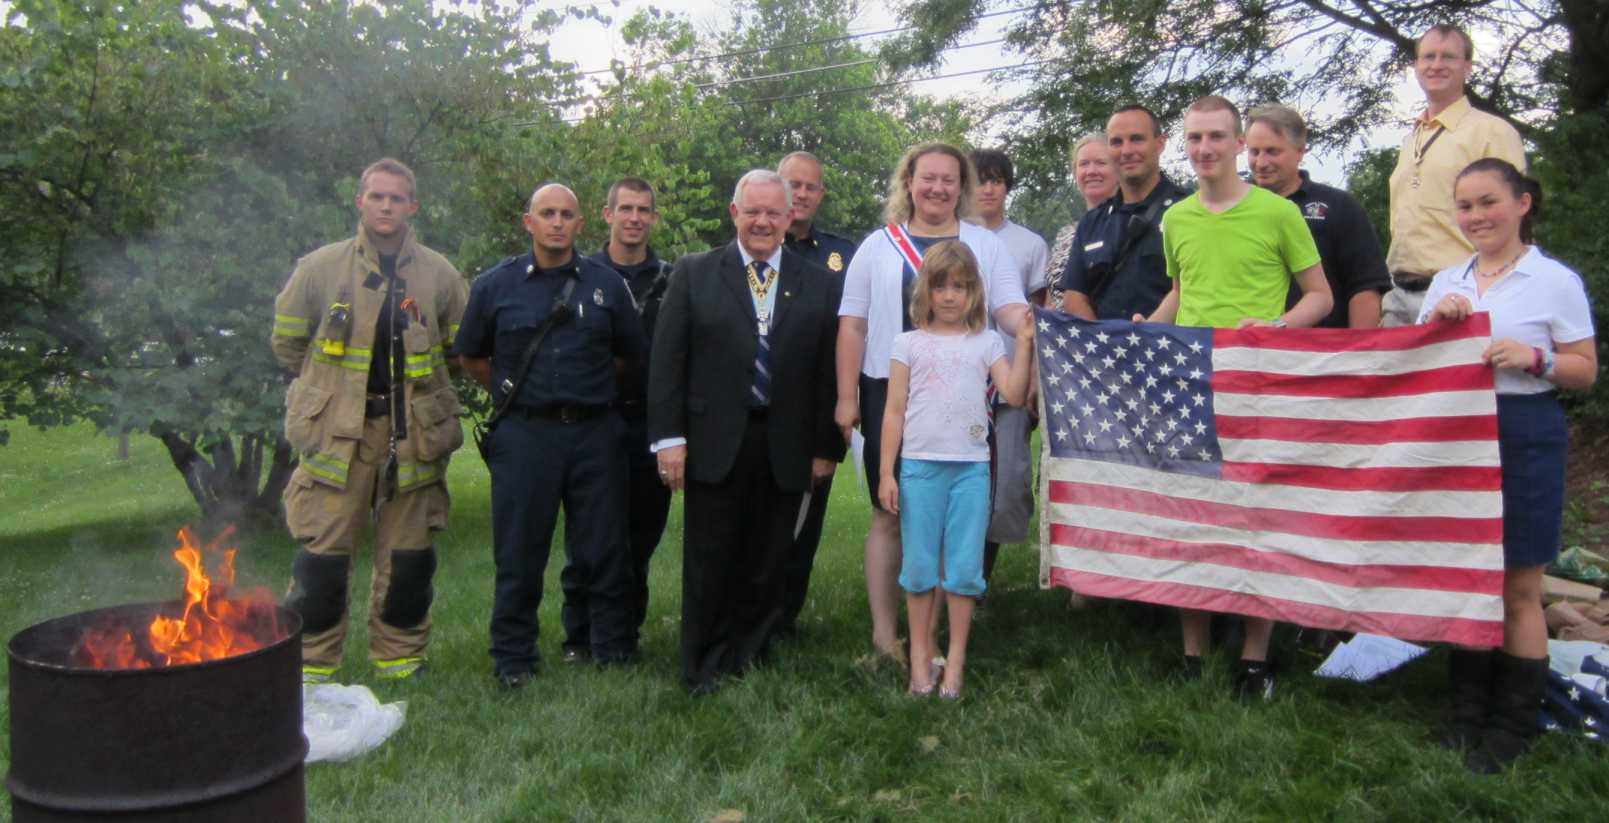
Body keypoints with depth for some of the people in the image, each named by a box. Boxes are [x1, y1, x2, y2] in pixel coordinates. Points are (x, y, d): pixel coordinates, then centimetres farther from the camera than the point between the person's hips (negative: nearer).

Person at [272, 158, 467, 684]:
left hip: (413, 434, 2)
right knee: (323, 553, -1)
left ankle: (399, 659, 24)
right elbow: (286, 341, 12)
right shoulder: (320, 268, 1)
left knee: (408, 553, 8)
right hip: (337, 432, -1)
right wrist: (330, 388, 13)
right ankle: (312, 665, 15)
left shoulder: (440, 275, 4)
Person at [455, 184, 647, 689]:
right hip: (525, 434, 0)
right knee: (519, 552, 5)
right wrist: (512, 394, 11)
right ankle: (513, 658, 19)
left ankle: (615, 649, 20)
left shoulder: (607, 285, 5)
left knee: (603, 549, 6)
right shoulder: (495, 285, 4)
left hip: (595, 433, 1)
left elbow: (631, 354, 15)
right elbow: (472, 357, 14)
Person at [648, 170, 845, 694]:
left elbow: (827, 372, 6)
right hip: (714, 444, -1)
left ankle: (748, 658, 25)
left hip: (786, 449, 2)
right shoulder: (694, 274, 4)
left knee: (766, 566, 9)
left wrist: (826, 447, 3)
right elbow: (667, 359, 0)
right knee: (710, 562, 6)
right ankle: (704, 667, 20)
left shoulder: (817, 285, 7)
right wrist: (669, 436, -7)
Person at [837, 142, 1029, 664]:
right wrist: (846, 398, -2)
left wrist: (1032, 322, -26)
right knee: (891, 515, 3)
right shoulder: (878, 246, 7)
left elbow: (1009, 309, -1)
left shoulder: (985, 245, 9)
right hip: (891, 396, -1)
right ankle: (884, 629, 14)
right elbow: (853, 325, 4)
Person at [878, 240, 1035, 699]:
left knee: (965, 566, 3)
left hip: (971, 467, 1)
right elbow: (894, 411, 5)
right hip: (920, 466, 0)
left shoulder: (986, 343, 8)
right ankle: (920, 654, 17)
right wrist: (886, 472, 0)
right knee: (919, 565, 5)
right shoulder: (909, 344, 6)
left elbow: (1014, 395, -4)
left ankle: (956, 656, 15)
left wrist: (1024, 342, -8)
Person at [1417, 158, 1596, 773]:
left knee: (1518, 590, 3)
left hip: (1524, 439, -4)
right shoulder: (1447, 282, 10)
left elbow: (1586, 371, -2)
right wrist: (1434, 322, -6)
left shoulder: (1556, 281, -3)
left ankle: (1513, 725, 15)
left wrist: (1533, 358, -19)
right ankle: (1468, 713, 22)